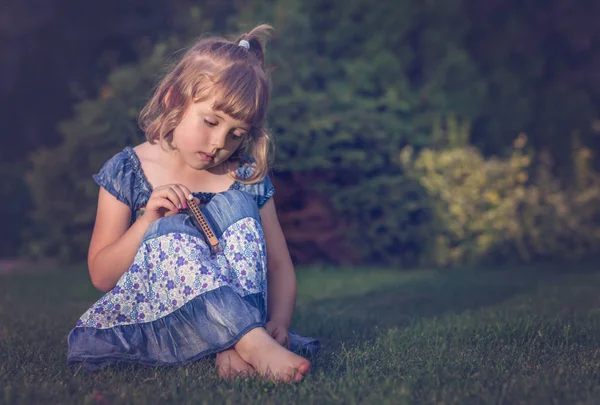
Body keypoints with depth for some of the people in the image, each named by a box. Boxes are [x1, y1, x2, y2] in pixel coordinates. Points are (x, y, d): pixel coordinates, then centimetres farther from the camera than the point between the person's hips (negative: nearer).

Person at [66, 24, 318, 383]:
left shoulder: (246, 178, 4)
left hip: (227, 314, 2)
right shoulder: (127, 172, 0)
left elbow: (280, 266, 1)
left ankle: (233, 349, -33)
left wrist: (279, 321, -20)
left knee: (236, 203, -19)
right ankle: (255, 346, -44)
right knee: (171, 232, -29)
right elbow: (100, 276, -1)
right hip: (152, 322, -1)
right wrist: (148, 223, -18)